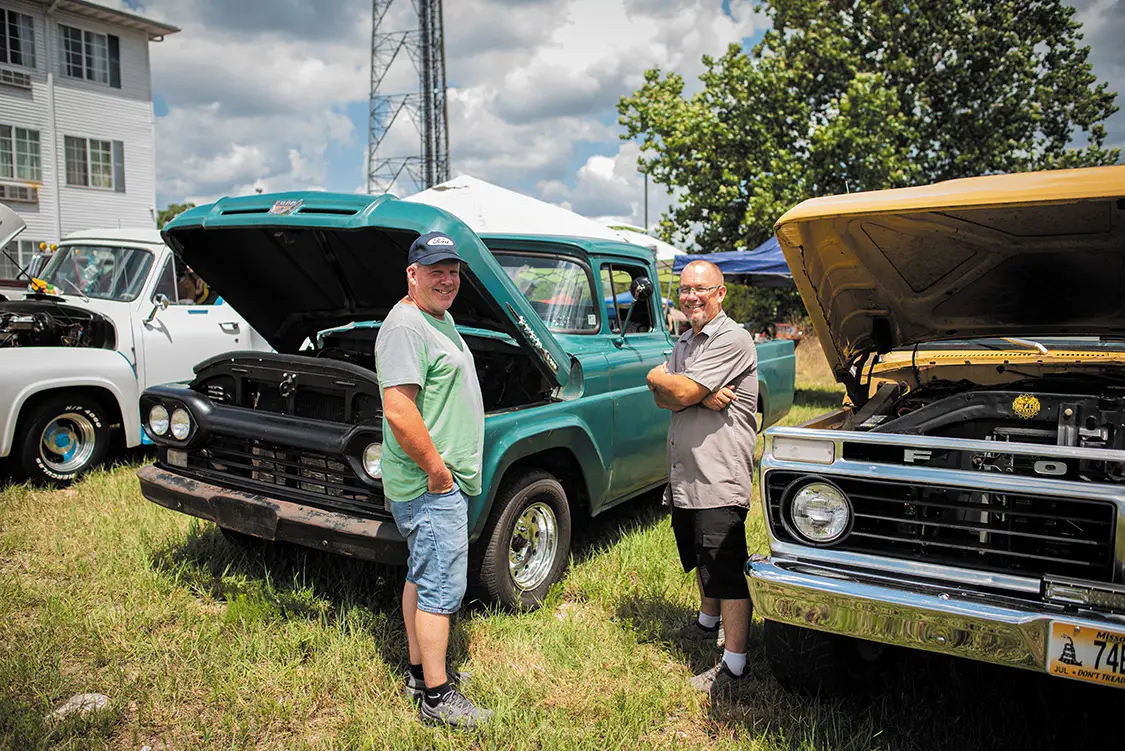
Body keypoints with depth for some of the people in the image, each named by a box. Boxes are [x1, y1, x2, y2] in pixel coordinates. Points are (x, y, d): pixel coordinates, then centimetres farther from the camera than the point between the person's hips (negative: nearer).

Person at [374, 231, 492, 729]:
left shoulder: (441, 318, 15)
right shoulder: (405, 327, -19)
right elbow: (399, 412, -27)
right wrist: (437, 472, -20)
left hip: (441, 478, 10)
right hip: (430, 484, -10)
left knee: (420, 576, 18)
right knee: (441, 588, -2)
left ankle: (420, 671, 32)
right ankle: (437, 697, 10)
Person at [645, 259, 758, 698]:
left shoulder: (732, 340, -13)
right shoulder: (685, 342, 15)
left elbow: (682, 391, -21)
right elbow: (664, 402, 3)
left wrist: (657, 377, -1)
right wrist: (701, 396, -16)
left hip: (720, 479, -9)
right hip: (684, 475, 9)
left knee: (728, 572, -4)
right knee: (702, 560, 26)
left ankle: (734, 668, 4)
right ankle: (708, 623, 47)